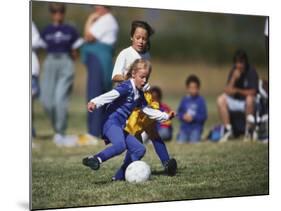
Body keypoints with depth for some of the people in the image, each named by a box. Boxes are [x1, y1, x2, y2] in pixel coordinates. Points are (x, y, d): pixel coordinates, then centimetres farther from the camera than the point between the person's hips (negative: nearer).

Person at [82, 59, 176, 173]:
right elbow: (110, 95, -24)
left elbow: (148, 110, 31)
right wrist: (95, 102, -40)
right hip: (112, 122, -10)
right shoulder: (127, 87, -7)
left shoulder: (140, 95, 19)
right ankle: (93, 159, -28)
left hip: (121, 128, 10)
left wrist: (166, 116, 32)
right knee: (120, 146, -35)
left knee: (140, 149, 9)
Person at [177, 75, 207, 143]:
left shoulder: (200, 100, -7)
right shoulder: (184, 100, 2)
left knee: (193, 142, -18)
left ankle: (196, 136, 11)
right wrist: (183, 116, -10)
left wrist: (193, 118, -17)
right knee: (180, 142, -13)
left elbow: (204, 116, -7)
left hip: (196, 127, -2)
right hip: (184, 126, 2)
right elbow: (179, 113, 10)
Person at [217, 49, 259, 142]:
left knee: (250, 98, -36)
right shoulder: (233, 71, -2)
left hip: (248, 103, -5)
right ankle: (228, 129, -12)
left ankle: (248, 130, -22)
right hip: (236, 101, 5)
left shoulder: (251, 72, -15)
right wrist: (234, 78, -23)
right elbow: (228, 91, -9)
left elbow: (252, 92, -18)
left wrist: (237, 90, -13)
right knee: (221, 99, -16)